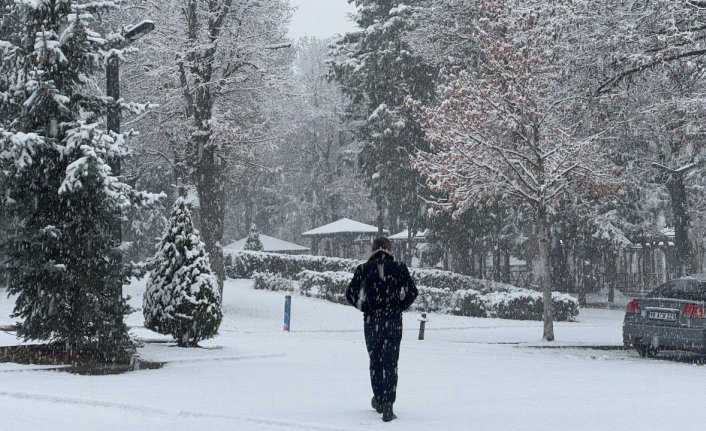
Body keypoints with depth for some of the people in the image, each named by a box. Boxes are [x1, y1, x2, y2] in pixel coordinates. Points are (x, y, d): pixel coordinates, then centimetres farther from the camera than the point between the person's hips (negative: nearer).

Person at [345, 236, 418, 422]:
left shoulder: (363, 269, 0)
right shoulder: (399, 268, -2)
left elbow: (350, 293, -1)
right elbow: (412, 292, -6)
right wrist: (400, 307, 8)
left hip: (371, 321, 1)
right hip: (393, 321, -1)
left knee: (375, 361, 18)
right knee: (390, 364, 0)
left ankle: (378, 399, 27)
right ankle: (387, 406, -10)